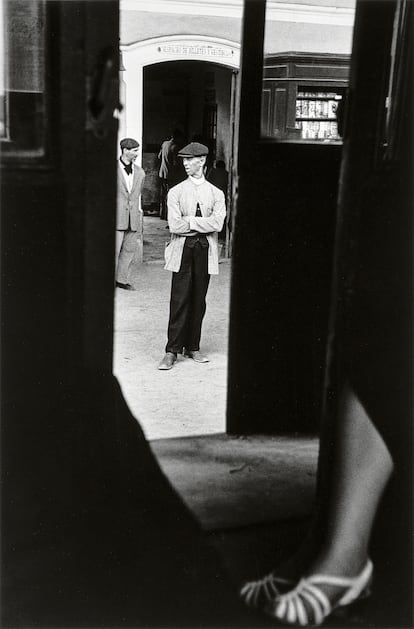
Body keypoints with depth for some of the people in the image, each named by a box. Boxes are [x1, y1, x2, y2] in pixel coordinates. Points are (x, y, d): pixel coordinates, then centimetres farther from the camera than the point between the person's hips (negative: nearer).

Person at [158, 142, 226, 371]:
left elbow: (217, 223, -8)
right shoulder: (176, 192, 5)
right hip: (182, 251, -1)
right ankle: (172, 351, 2)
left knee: (198, 301, 6)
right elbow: (175, 225, -7)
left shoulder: (216, 194, 8)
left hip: (205, 251, 1)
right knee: (179, 302, -4)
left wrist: (189, 221, -8)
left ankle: (192, 348, 17)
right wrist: (202, 224, -6)